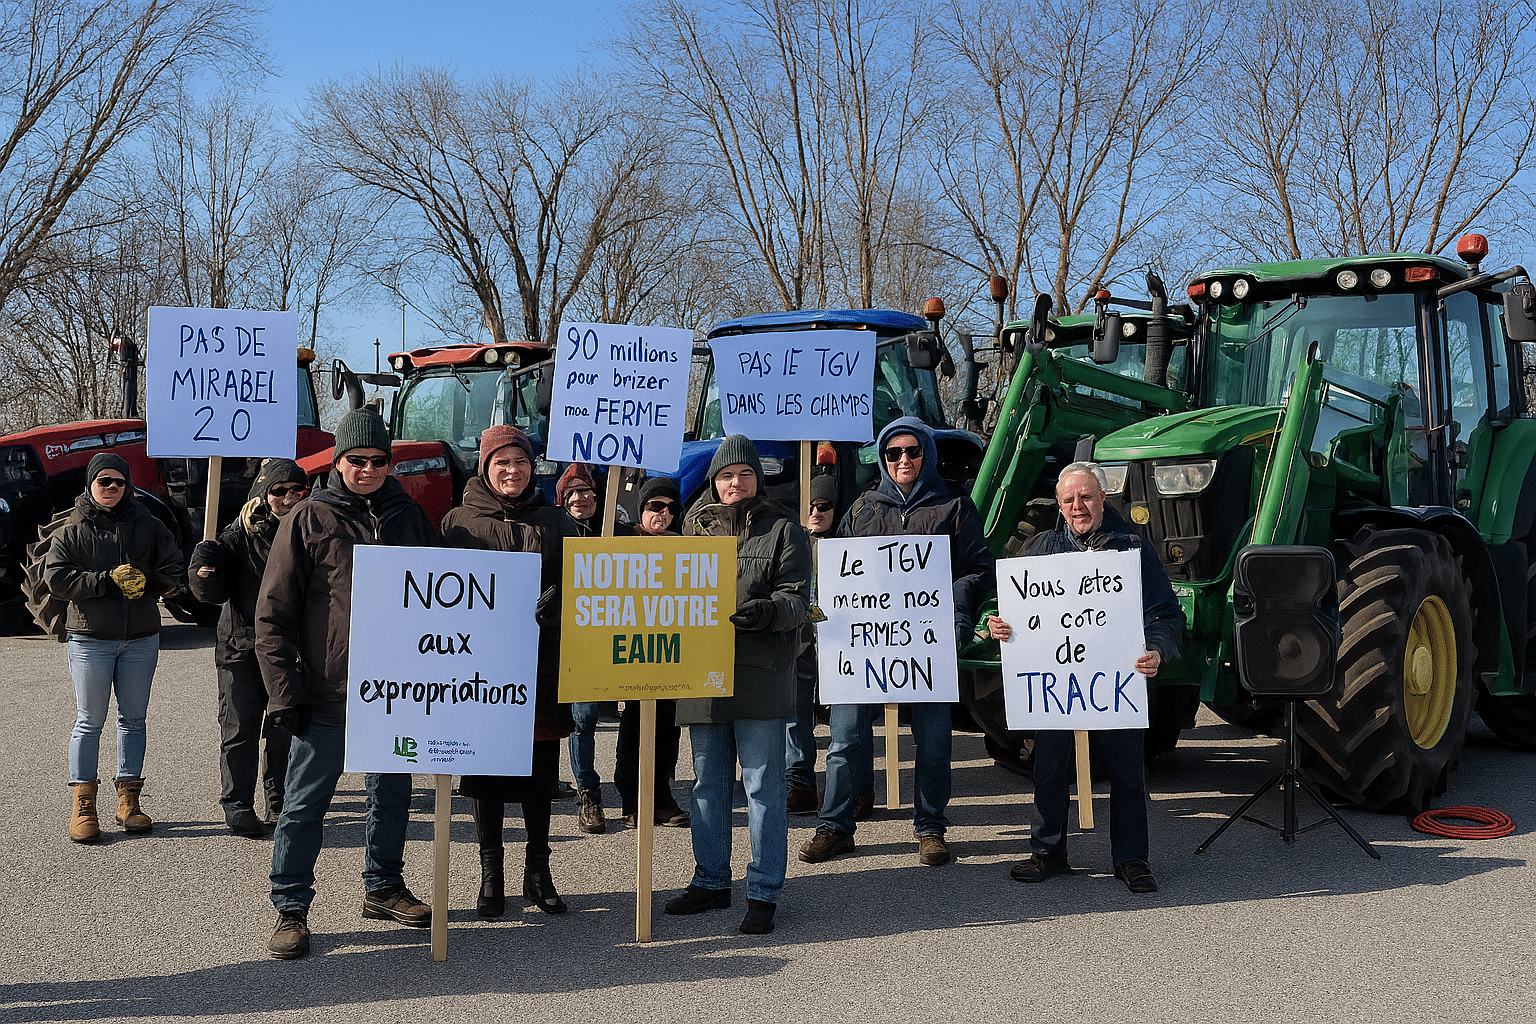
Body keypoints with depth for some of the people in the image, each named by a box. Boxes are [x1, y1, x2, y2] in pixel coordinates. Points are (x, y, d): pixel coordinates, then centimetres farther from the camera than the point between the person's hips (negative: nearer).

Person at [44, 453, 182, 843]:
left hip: (141, 638, 2)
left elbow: (173, 571, 6)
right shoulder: (72, 530, 2)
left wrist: (143, 581, -12)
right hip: (90, 638, -2)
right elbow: (55, 577, -8)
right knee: (89, 721, 0)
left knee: (133, 719, 8)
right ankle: (83, 806, 7)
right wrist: (108, 581, -16)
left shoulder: (147, 526, 6)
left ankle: (128, 800, 17)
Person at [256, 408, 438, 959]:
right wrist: (284, 692, -10)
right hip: (326, 695, -4)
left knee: (392, 795, 15)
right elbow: (273, 613, -4)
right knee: (305, 804, 2)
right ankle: (290, 909, 14)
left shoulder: (410, 517, 8)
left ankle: (383, 888, 33)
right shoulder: (309, 518, -3)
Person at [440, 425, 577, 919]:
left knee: (540, 769, 8)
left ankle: (538, 870, 20)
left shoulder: (556, 523, 9)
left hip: (543, 664, 2)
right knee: (486, 768, 3)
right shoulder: (459, 522, 5)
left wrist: (531, 617, -14)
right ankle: (491, 874, 14)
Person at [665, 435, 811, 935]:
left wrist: (761, 613, -25)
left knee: (762, 784, -2)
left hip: (760, 675, -5)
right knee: (708, 783, 13)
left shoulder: (783, 529, 3)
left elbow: (797, 599, -6)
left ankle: (763, 892, 6)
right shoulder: (696, 528, 15)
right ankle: (711, 881, 25)